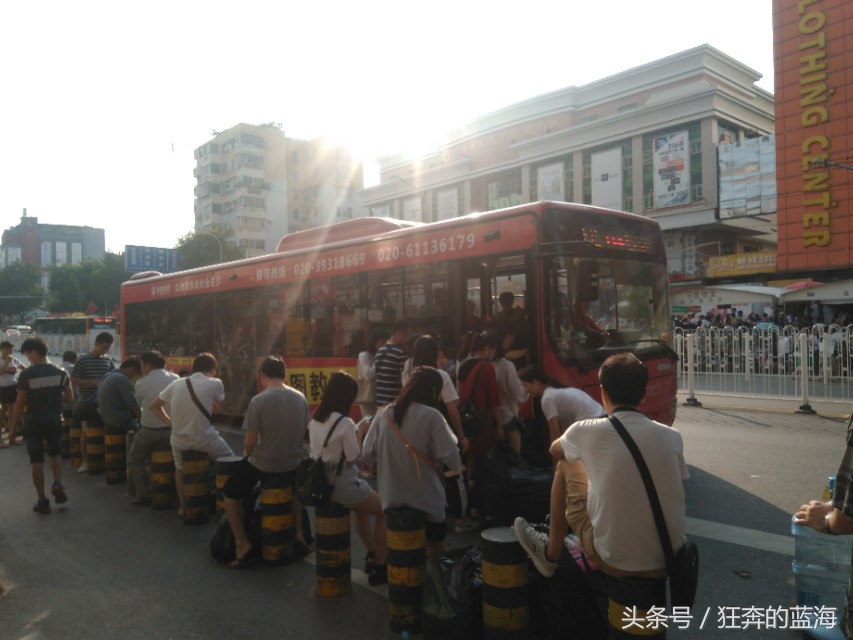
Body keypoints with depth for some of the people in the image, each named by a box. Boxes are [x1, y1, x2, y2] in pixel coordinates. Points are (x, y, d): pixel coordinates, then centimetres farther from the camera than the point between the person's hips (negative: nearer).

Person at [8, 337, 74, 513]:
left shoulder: (26, 375, -13)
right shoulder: (60, 373, -3)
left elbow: (19, 403, -10)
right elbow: (69, 398, 3)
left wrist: (13, 427, -1)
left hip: (33, 422, -3)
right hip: (54, 421, 3)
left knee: (37, 462, 6)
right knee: (55, 454, 23)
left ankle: (42, 501, 10)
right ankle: (57, 484, -1)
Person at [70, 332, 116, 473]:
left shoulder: (108, 360, 4)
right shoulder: (83, 359, -7)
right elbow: (74, 380, -9)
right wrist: (94, 383, -18)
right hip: (86, 402, -3)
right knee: (86, 431, 3)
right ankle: (85, 461, 16)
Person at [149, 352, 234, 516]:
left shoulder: (176, 384, 4)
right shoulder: (214, 383, -7)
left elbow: (154, 407, 11)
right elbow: (220, 401, 14)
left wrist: (170, 422, 13)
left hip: (178, 439, 5)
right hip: (203, 440, -4)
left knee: (180, 468, 31)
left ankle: (182, 506, 42)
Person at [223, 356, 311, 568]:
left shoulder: (259, 400, -18)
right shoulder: (301, 398, -4)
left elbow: (250, 442, -15)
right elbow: (303, 433, 6)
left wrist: (247, 456, 7)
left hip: (263, 463, -5)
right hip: (294, 462, 5)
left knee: (230, 494, 20)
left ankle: (243, 544, 17)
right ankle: (298, 535, 33)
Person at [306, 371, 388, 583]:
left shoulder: (314, 420, 2)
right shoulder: (345, 423, -22)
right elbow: (353, 459, -17)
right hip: (342, 484, -8)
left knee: (363, 508, 31)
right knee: (385, 510, 13)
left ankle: (372, 556, 40)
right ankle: (379, 566, 18)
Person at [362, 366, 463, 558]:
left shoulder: (383, 414, -3)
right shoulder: (431, 416, -15)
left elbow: (367, 455, 2)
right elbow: (452, 459, -18)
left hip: (390, 497, 4)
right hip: (424, 498, -4)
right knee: (436, 547, 19)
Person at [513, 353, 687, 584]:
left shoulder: (589, 431, -11)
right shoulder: (672, 436, -2)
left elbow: (555, 451, 13)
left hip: (616, 562, -3)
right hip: (667, 562, 4)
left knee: (566, 464, 13)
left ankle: (551, 554, 29)